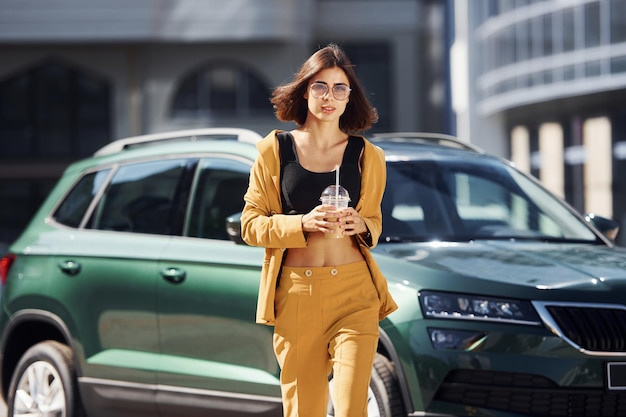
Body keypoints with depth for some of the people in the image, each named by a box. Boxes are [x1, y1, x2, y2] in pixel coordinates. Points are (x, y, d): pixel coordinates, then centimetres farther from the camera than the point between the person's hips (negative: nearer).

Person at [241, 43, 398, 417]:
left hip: (354, 293, 0)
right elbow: (251, 225, 3)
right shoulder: (275, 149, 5)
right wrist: (303, 224, -14)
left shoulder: (367, 155, 8)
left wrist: (360, 226, -4)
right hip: (295, 297, 0)